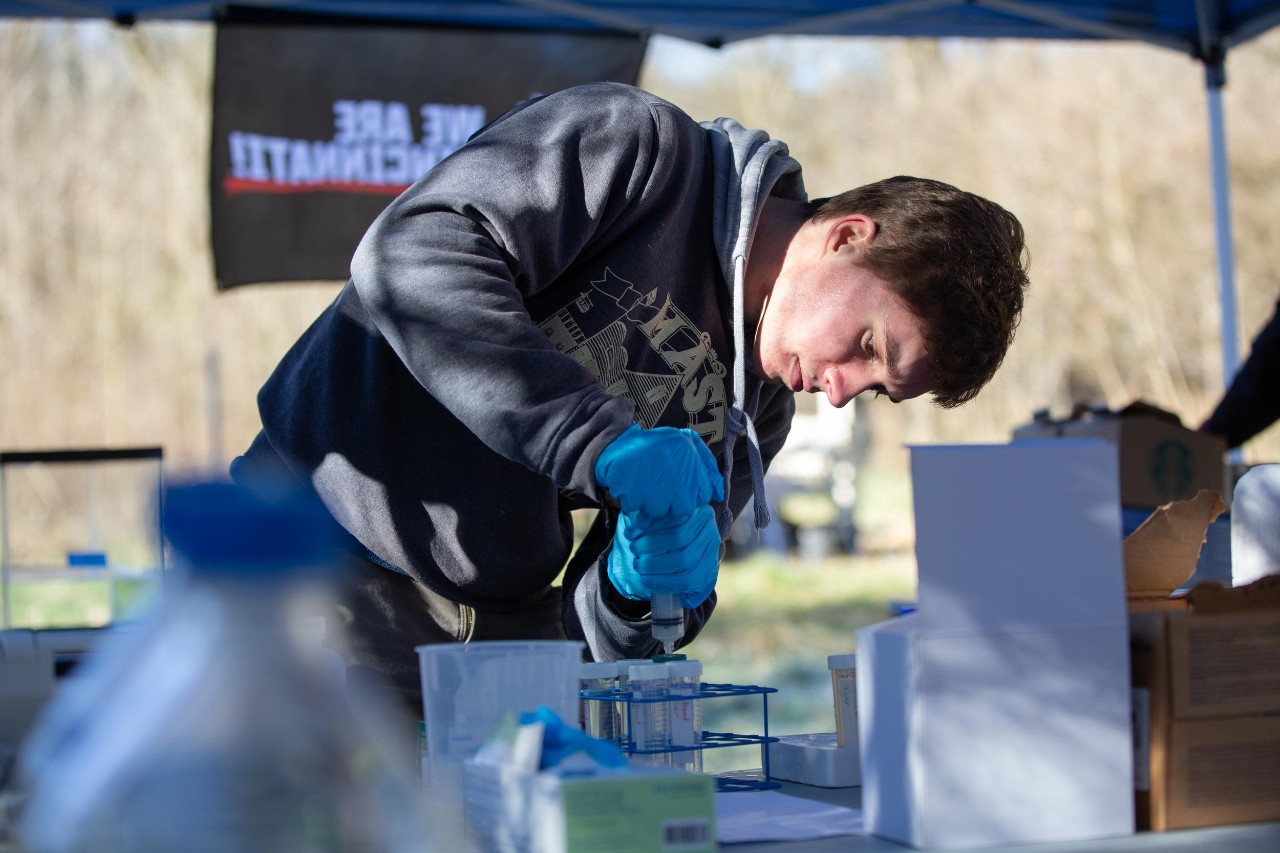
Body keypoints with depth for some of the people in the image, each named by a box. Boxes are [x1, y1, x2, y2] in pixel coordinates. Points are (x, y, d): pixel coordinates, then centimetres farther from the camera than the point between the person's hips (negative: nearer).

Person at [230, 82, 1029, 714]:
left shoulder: (751, 418, 9)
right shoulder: (639, 146, -8)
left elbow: (597, 627, 9)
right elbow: (409, 252, -23)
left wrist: (642, 589, -16)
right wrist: (600, 438, -29)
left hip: (498, 627, 6)